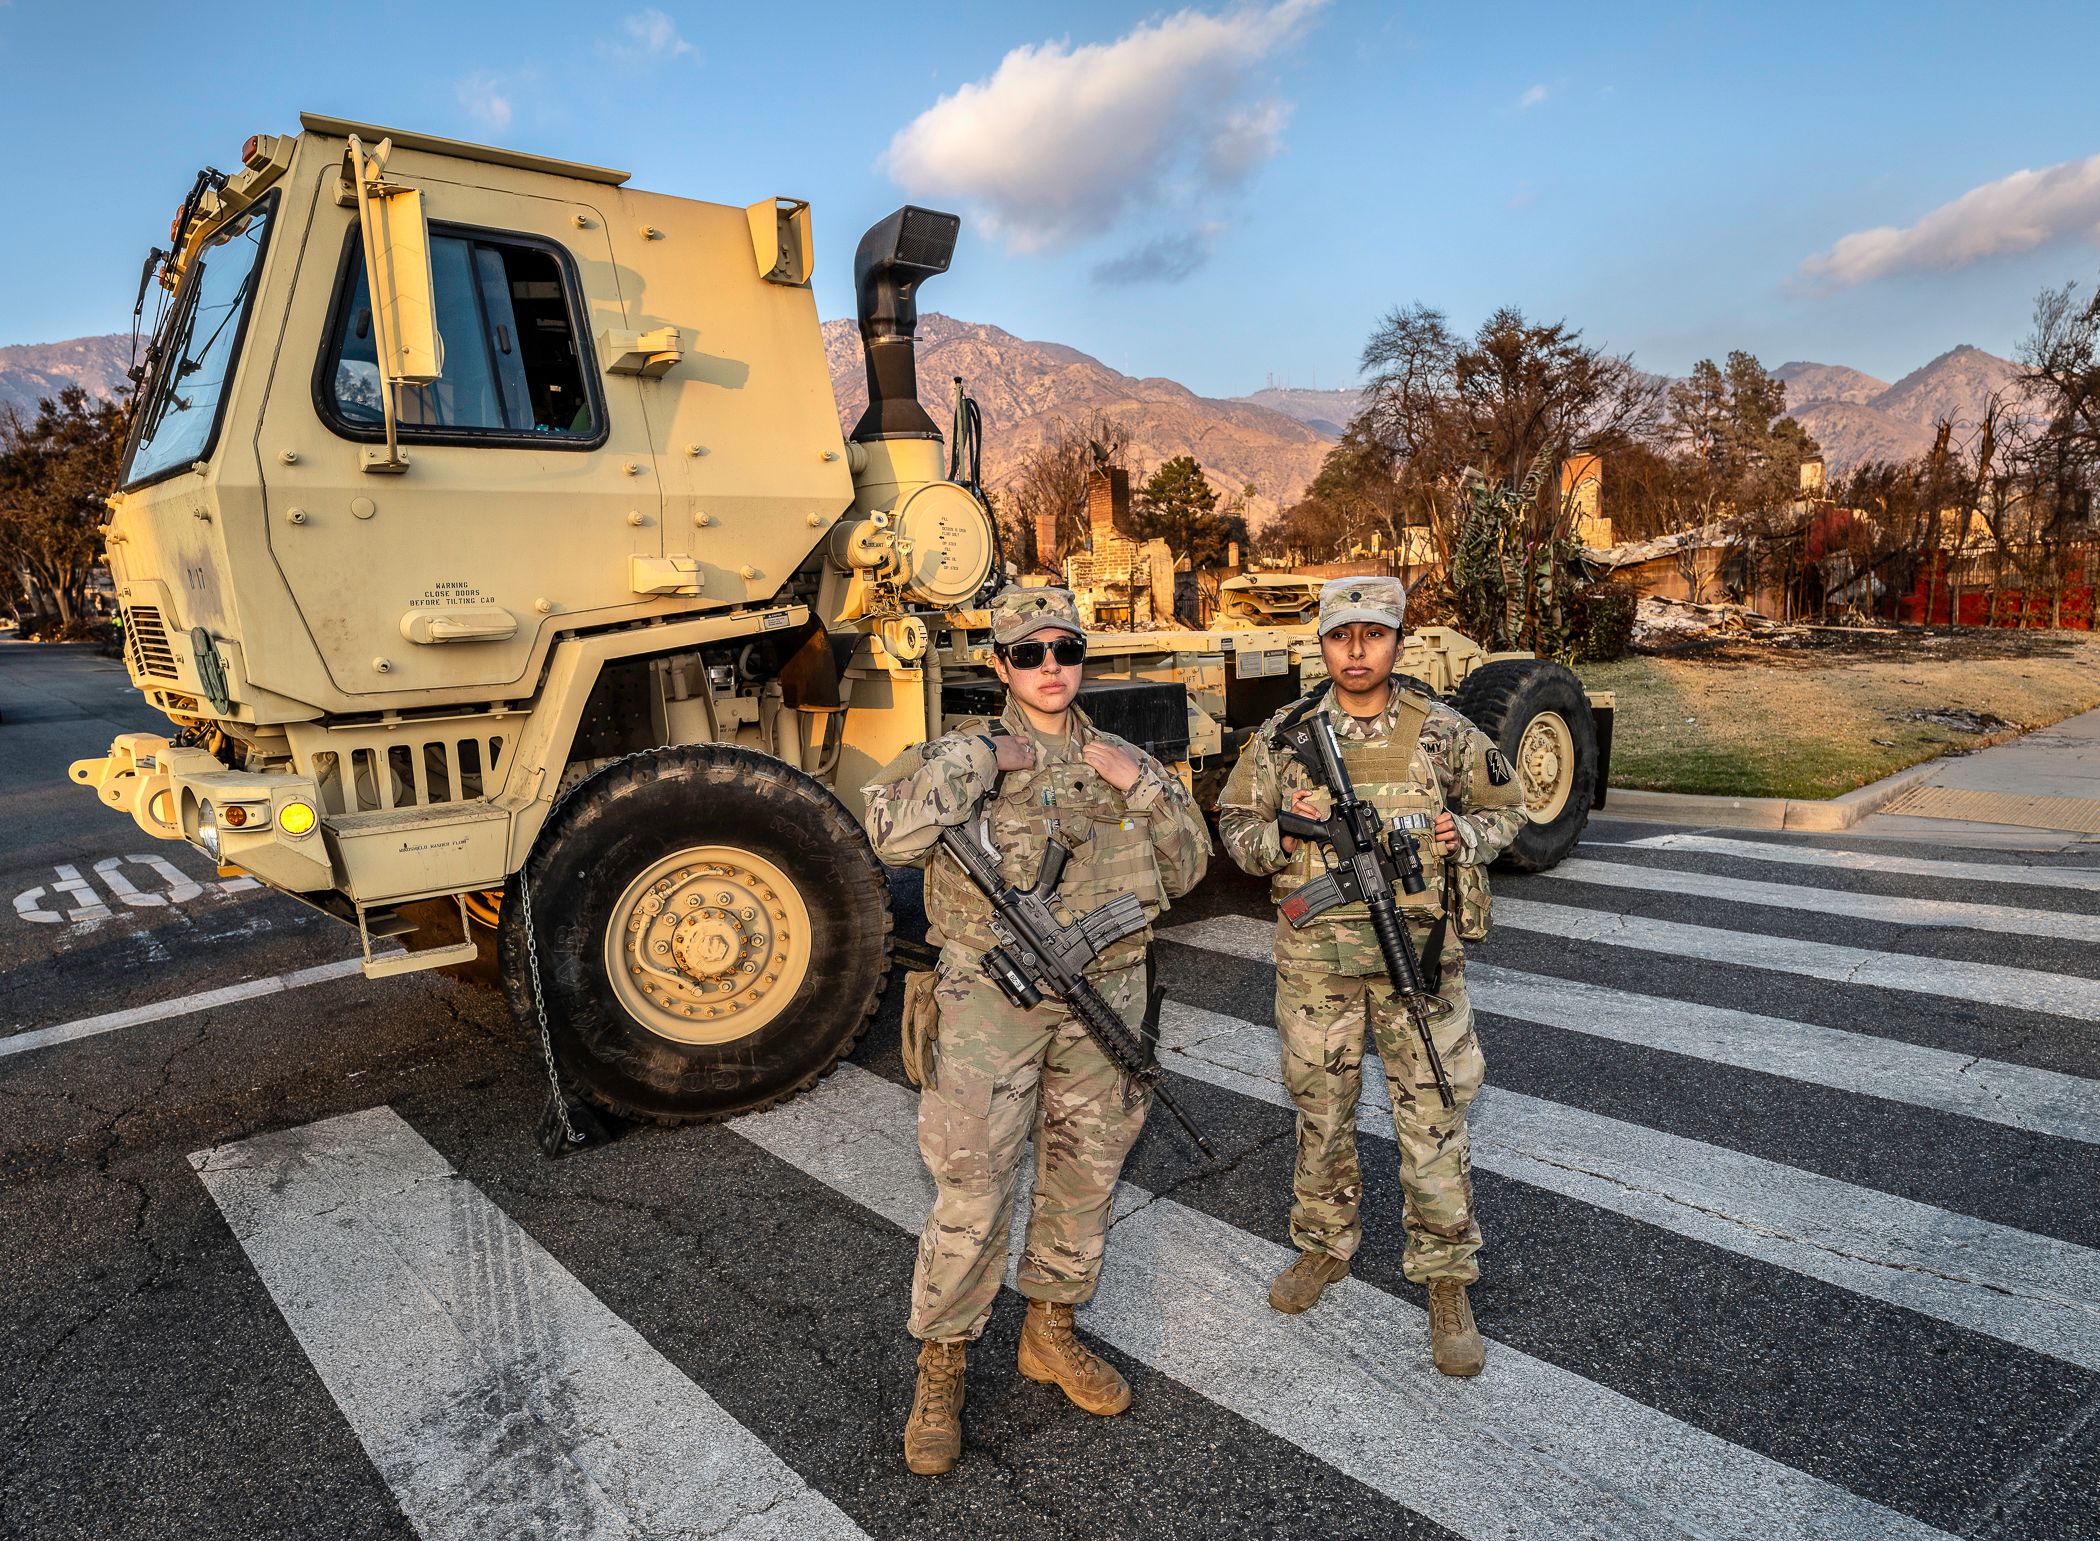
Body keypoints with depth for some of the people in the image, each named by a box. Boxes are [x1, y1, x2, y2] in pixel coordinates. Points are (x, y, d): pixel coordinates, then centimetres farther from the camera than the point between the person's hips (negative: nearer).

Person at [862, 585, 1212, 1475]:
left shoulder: (1122, 759, 9)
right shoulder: (967, 752, -4)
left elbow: (1186, 869, 8)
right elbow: (893, 836, -22)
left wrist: (1143, 785, -6)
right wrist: (981, 758, -19)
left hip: (1103, 999, 4)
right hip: (991, 998, -4)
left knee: (1084, 1179, 16)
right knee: (971, 1194, 0)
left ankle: (1050, 1333, 37)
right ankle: (940, 1374, 20)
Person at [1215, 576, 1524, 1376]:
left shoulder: (1444, 732, -2)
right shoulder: (1283, 734, -1)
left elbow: (1507, 807, 11)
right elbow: (1233, 824, 6)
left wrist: (1464, 837, -9)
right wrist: (1282, 839, -15)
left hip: (1420, 952, -1)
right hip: (1314, 955, 1)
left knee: (1434, 1119, 3)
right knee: (1320, 1111, 14)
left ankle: (1446, 1285, 21)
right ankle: (1325, 1246, 35)